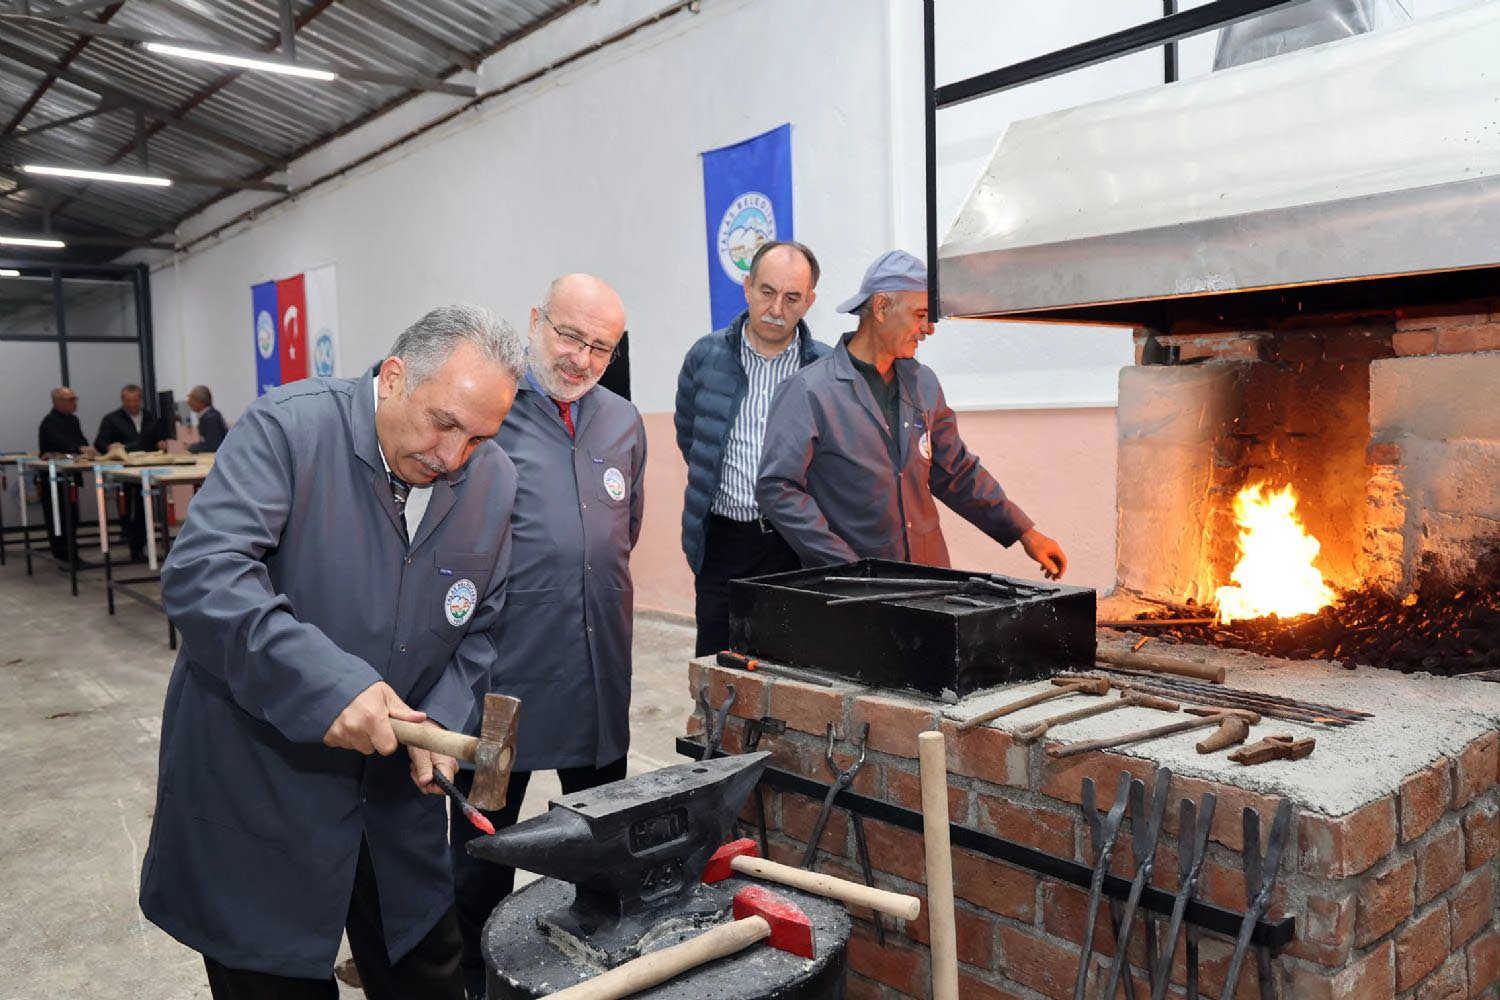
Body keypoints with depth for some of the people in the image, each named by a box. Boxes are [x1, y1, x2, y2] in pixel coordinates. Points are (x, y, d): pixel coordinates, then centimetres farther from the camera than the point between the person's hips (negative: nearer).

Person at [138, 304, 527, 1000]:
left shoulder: (495, 483, -4)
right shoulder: (288, 427, -18)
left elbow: (483, 629, 4)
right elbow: (200, 572, -28)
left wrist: (443, 719, -13)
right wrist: (323, 682, -36)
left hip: (396, 787, 4)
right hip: (257, 786, -4)